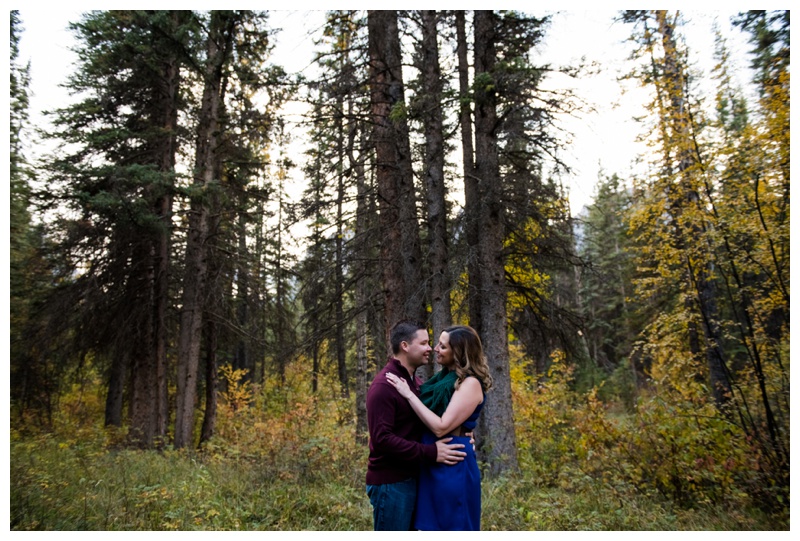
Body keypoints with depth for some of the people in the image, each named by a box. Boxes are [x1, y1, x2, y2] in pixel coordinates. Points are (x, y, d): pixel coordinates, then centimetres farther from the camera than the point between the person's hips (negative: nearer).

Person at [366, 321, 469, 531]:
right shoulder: (384, 385, -17)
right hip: (390, 482, -9)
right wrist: (430, 453, -24)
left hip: (411, 479, 9)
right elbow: (382, 439, -24)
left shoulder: (413, 381, 12)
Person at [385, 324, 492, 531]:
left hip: (454, 463, -8)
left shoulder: (470, 383, -17)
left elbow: (441, 427, -23)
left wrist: (409, 394, -20)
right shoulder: (445, 377, 9)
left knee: (451, 526, 7)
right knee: (435, 524, 19)